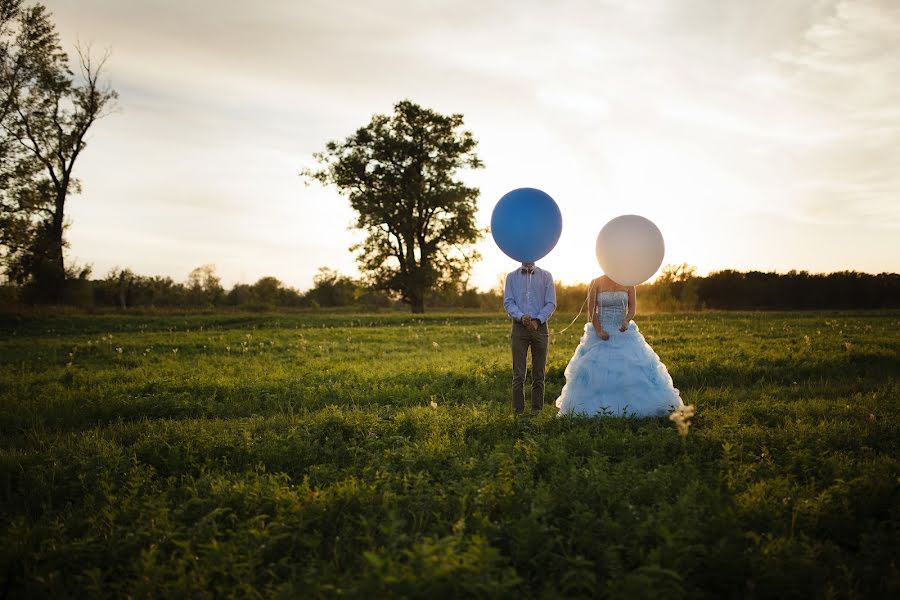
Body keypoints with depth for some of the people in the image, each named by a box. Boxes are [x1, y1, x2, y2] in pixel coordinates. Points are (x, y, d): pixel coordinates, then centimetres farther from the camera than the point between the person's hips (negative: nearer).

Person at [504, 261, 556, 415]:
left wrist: (537, 320, -13)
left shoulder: (546, 276, 8)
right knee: (518, 374, -3)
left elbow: (551, 303, 2)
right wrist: (521, 317, -16)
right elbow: (508, 302, 2)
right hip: (519, 328, 0)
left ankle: (537, 410, 9)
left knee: (538, 373, 3)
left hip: (540, 327, 0)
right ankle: (518, 411, 0)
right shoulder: (512, 277, 9)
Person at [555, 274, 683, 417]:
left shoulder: (628, 284, 3)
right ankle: (598, 409, 3)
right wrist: (598, 331, -14)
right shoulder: (596, 284, -1)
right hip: (601, 333, -1)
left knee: (631, 370, -5)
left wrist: (626, 321, -20)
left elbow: (632, 307, 0)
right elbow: (591, 310, -3)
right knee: (597, 371, -4)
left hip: (624, 332, 2)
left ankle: (630, 408, 3)